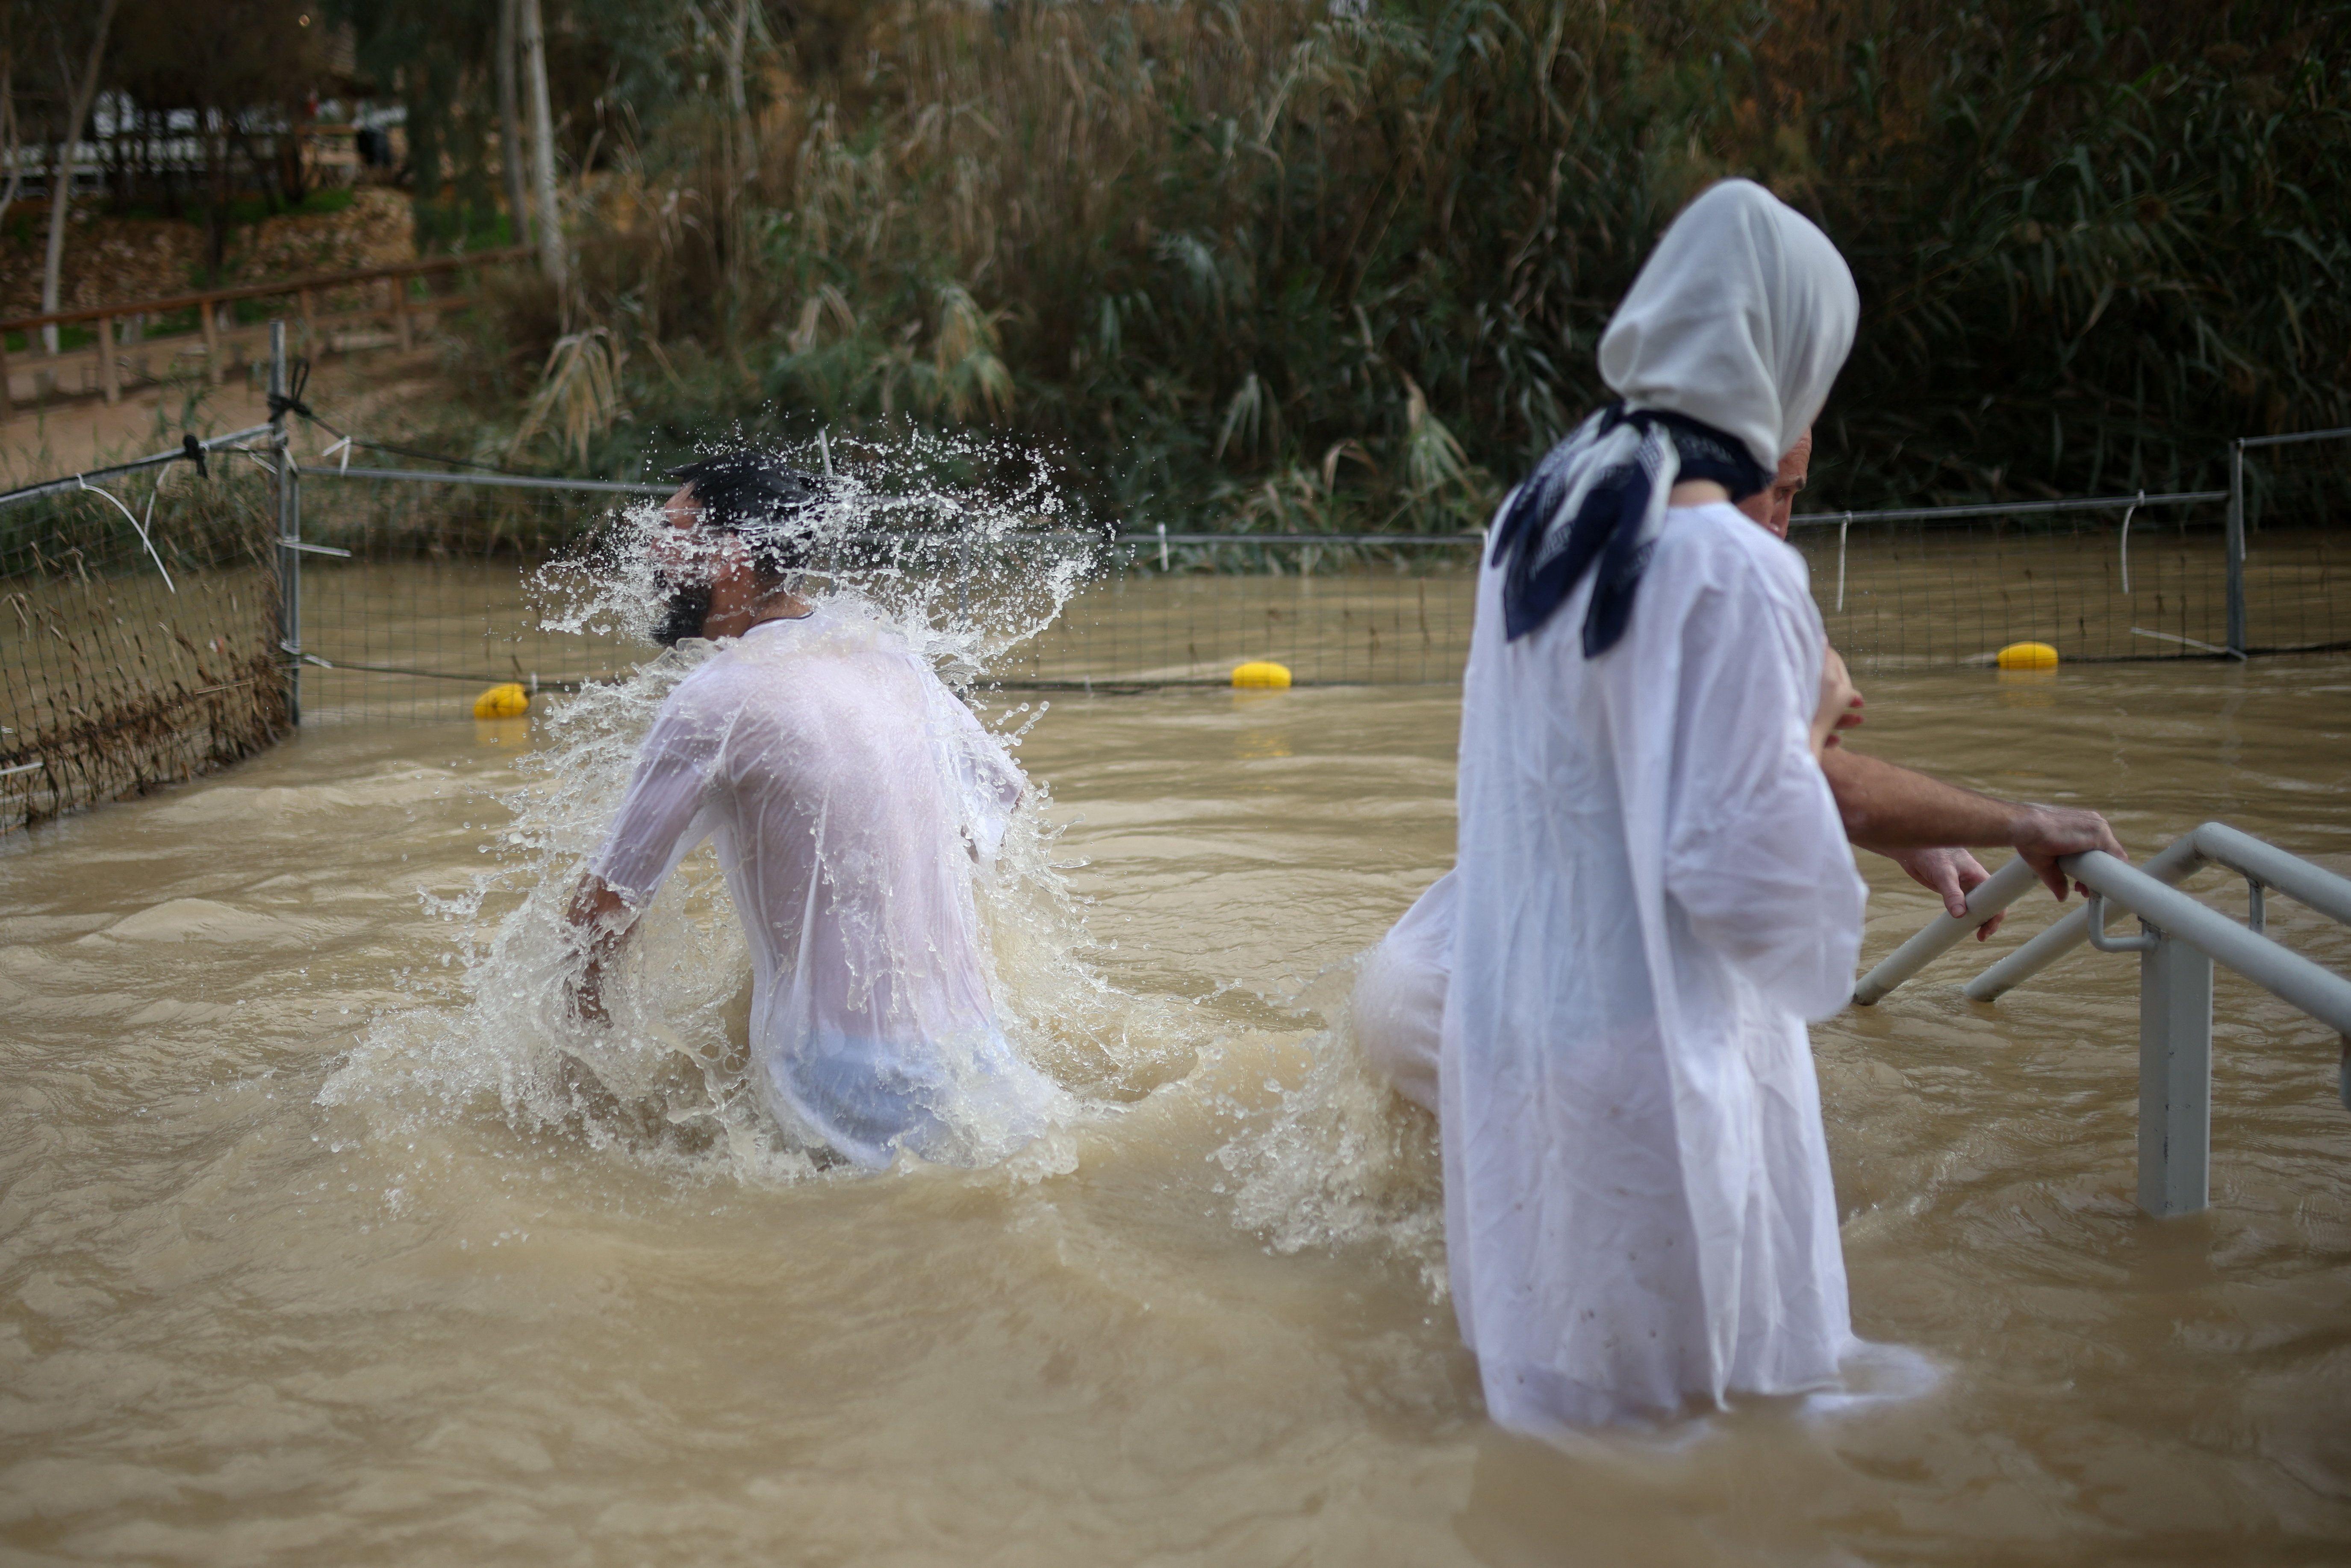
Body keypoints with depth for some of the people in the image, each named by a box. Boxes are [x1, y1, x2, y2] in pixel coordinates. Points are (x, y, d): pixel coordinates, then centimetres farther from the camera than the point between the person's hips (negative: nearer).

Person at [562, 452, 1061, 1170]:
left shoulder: (719, 699, -12)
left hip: (853, 1083, -8)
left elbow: (603, 907, -7)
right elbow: (1001, 788, 24)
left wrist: (586, 1012, 13)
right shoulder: (889, 652, 9)